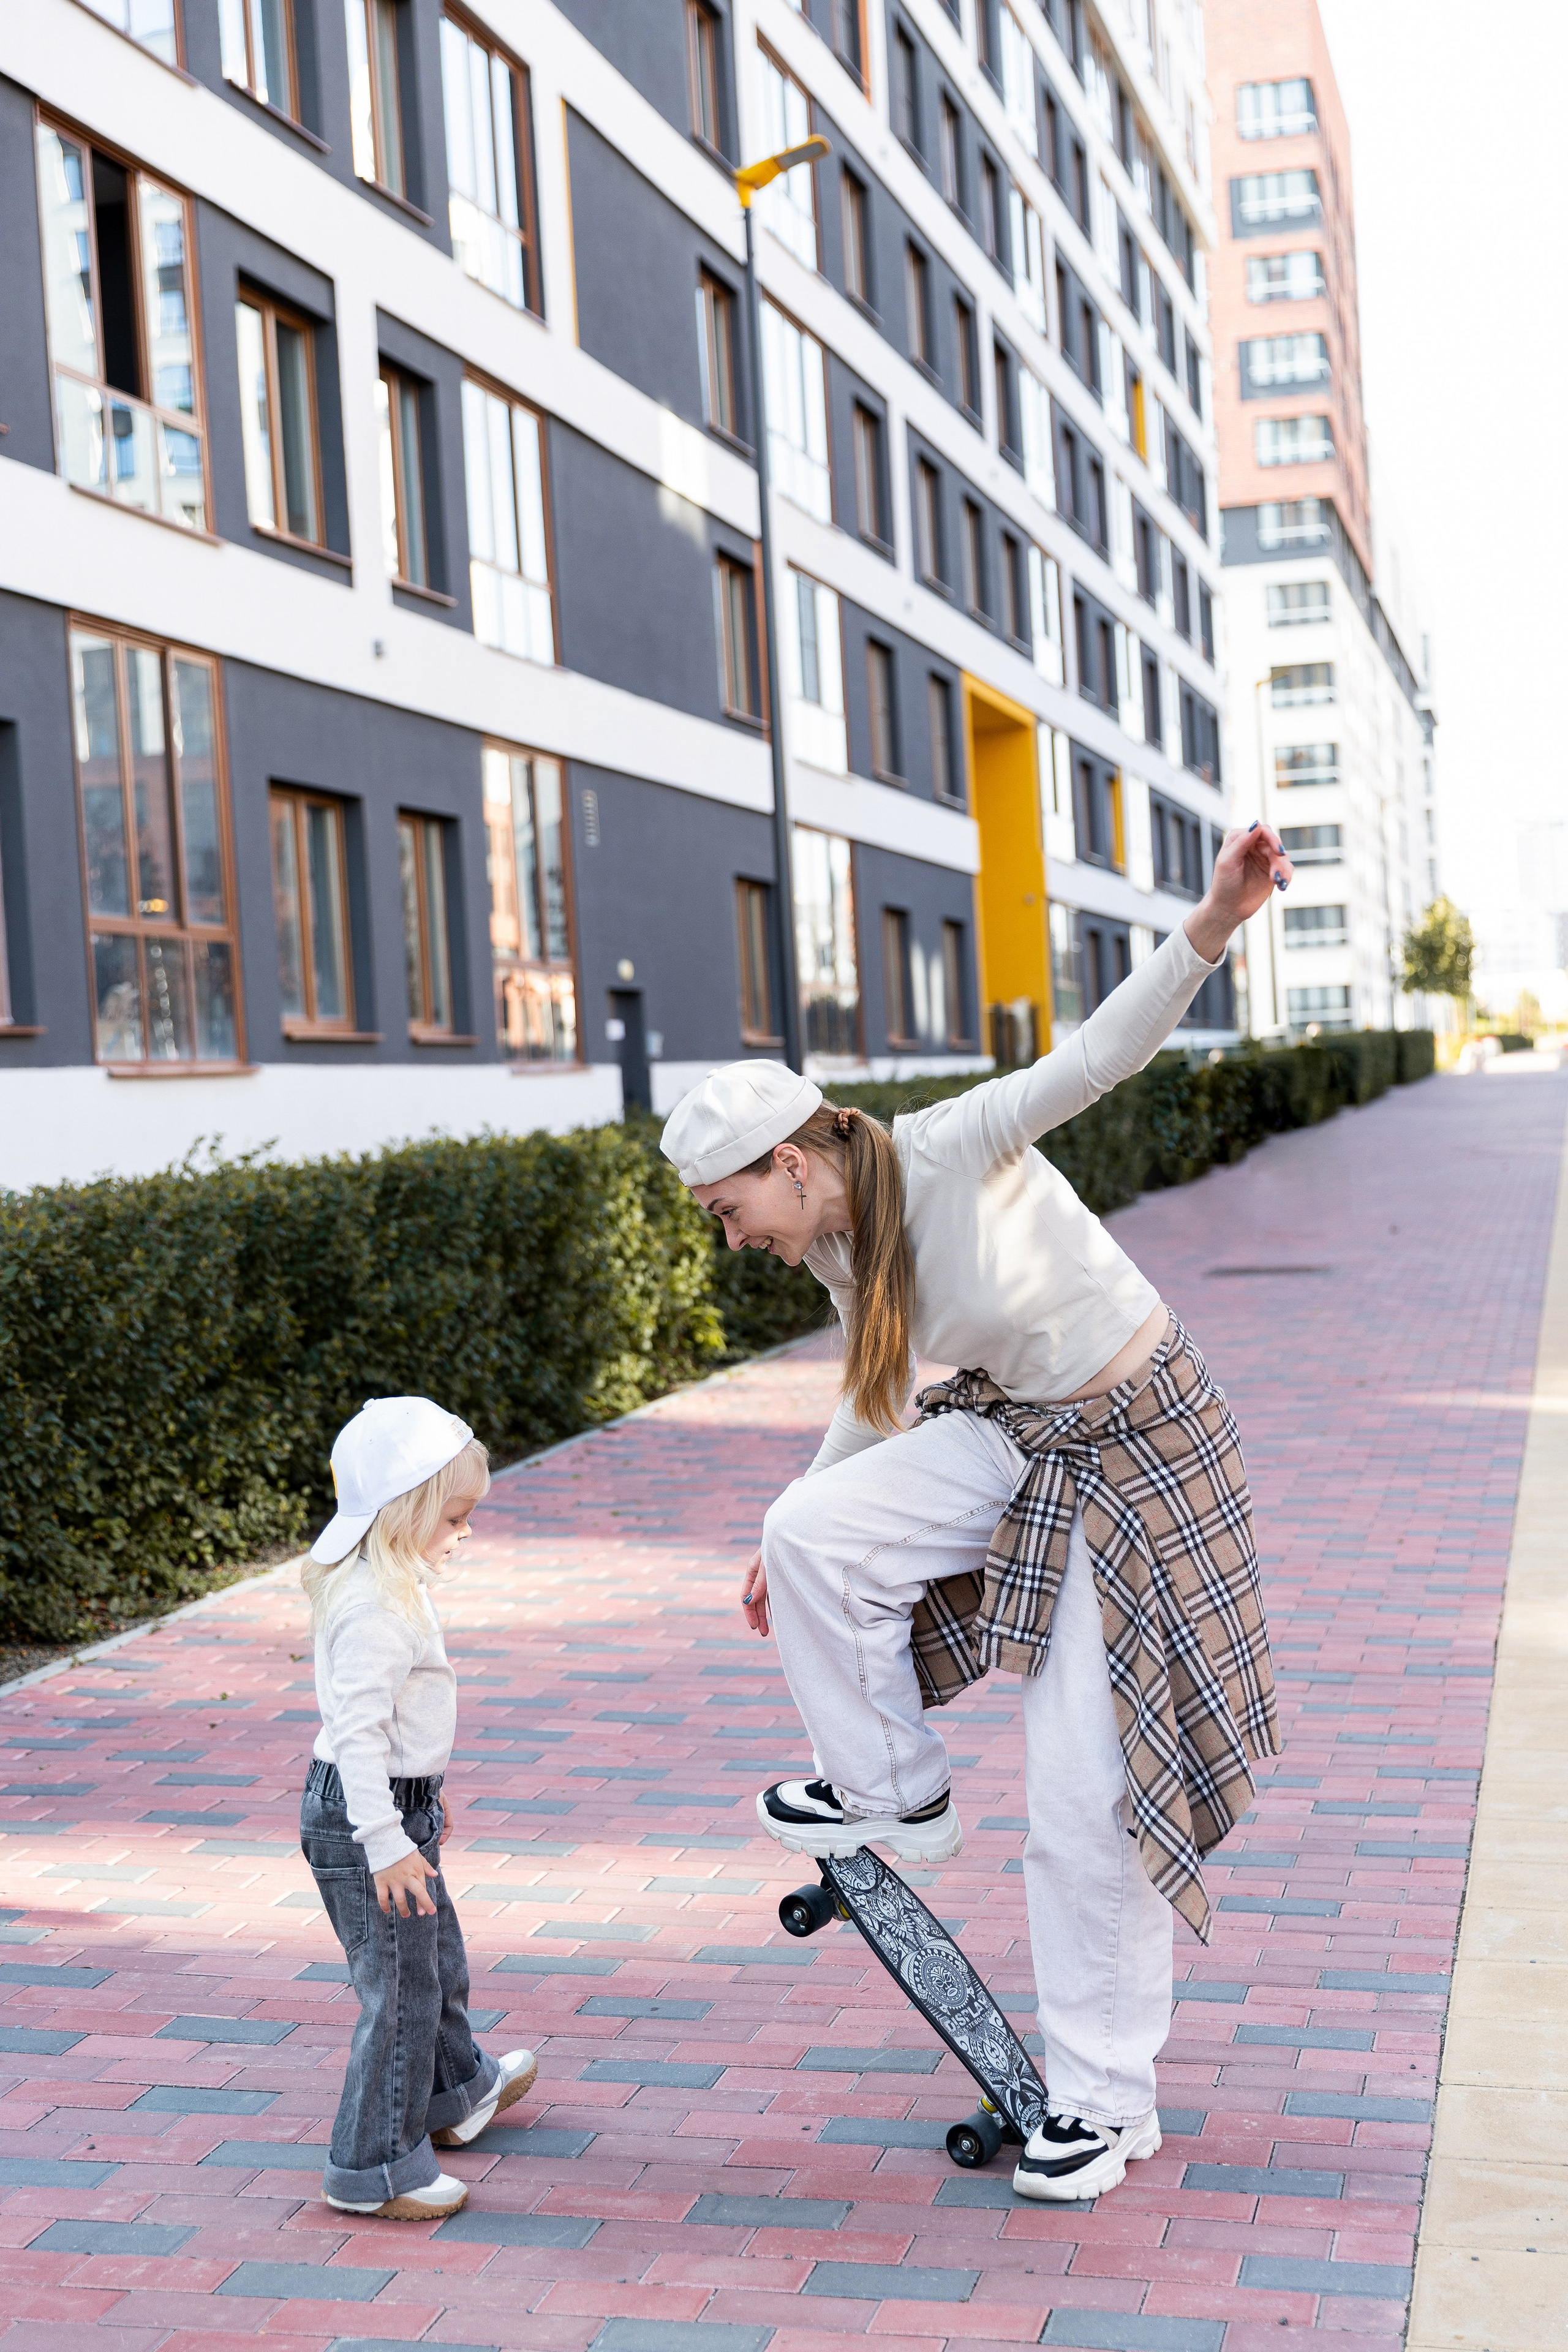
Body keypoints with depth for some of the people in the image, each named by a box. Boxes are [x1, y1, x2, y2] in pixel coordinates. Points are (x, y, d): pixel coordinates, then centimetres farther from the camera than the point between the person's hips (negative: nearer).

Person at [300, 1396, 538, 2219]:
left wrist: (422, 1798, 31)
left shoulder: (391, 1584, 9)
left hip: (397, 1804, 11)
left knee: (437, 1957, 26)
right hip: (365, 1815, -11)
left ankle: (456, 2093, 47)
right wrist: (387, 1845, -30)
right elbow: (358, 1732, -29)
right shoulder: (375, 1609, -25)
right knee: (401, 1987, -1)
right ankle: (373, 2170, 10)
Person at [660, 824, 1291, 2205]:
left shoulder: (953, 1155, -22)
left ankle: (1107, 2103, 15)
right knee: (809, 1535, -17)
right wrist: (796, 1547, 20)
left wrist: (1212, 925, -45)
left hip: (1137, 1451, -6)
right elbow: (876, 1401, 14)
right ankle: (891, 1790, 7)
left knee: (1088, 1793, -2)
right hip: (1016, 1438, 7)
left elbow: (1107, 1053, -31)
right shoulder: (839, 1255, 0)